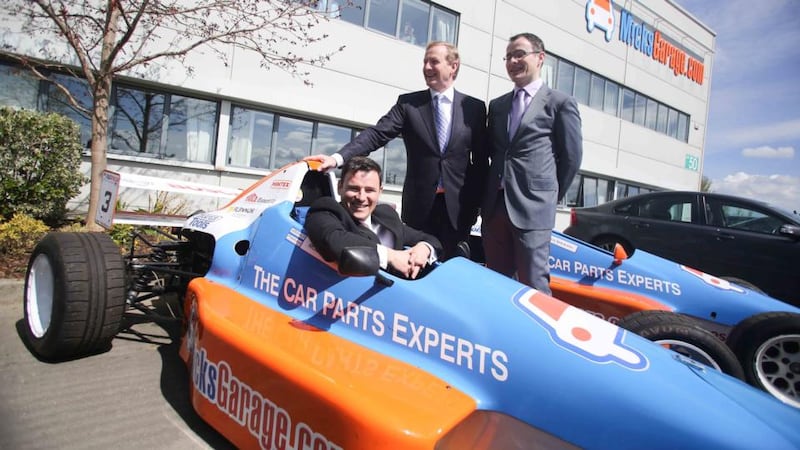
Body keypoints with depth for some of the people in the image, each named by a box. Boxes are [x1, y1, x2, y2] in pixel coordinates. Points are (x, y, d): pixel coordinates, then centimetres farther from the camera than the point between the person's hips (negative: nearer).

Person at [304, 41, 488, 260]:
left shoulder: (475, 107, 6)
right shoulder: (407, 103, 5)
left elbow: (481, 161, 7)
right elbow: (377, 134, -7)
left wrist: (476, 203, 2)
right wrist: (338, 157, -22)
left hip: (458, 206, 0)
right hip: (419, 205, 0)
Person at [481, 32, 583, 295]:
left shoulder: (560, 103, 3)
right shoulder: (496, 105, 19)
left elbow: (571, 157, 3)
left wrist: (552, 196, 5)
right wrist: (488, 195, 13)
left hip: (533, 208, -5)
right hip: (494, 207, 5)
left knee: (534, 285, -4)